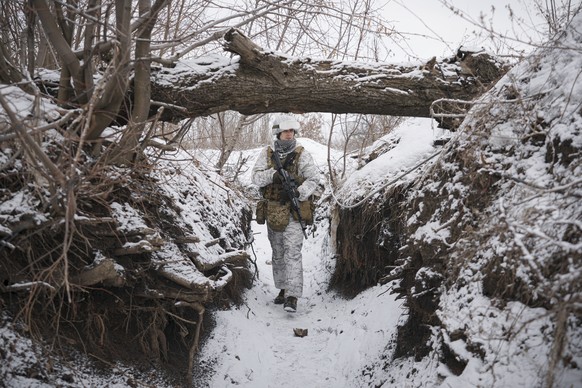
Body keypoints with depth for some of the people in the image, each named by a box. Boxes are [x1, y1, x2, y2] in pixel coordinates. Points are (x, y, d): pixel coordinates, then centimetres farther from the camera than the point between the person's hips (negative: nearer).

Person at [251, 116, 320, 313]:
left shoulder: (302, 154, -3)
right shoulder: (267, 153, 4)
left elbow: (314, 178, -7)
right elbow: (256, 176, -5)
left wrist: (297, 193, -22)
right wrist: (274, 174, -24)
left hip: (294, 210, -4)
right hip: (273, 211, 4)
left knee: (292, 252, -12)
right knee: (277, 254, 14)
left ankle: (292, 296, -13)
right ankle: (283, 289, 28)